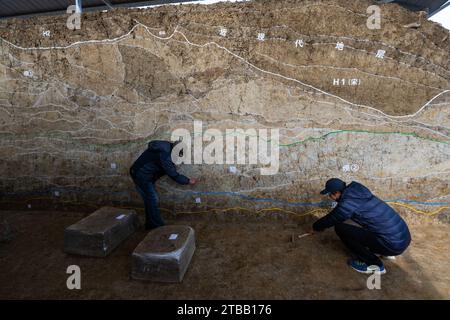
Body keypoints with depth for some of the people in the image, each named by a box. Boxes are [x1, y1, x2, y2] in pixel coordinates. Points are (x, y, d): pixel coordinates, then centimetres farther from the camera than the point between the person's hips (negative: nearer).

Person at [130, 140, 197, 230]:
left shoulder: (167, 146, -2)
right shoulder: (165, 156, -29)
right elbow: (174, 175, -19)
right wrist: (189, 181, -7)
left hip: (140, 173, 10)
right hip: (142, 176, -10)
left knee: (150, 200, 15)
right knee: (153, 201, -4)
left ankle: (151, 224, 27)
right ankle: (158, 226, 7)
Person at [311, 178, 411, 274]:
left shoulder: (347, 203, -17)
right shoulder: (356, 192, 7)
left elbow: (329, 219, -2)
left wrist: (315, 227, 17)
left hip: (393, 244, -9)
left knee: (340, 228, -9)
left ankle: (374, 264, 3)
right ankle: (384, 252, 24)